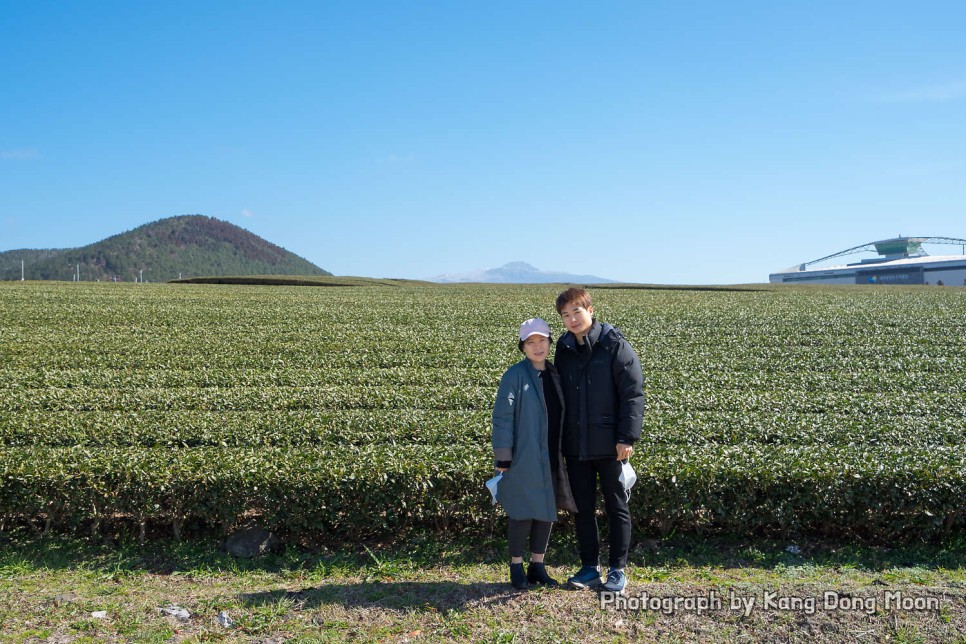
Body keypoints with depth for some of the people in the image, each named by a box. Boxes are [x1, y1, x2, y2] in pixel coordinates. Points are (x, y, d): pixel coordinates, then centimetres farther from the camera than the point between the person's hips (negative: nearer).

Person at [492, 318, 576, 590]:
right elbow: (502, 417, -11)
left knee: (547, 511, 12)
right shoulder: (515, 375, -10)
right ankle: (517, 569, 17)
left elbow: (562, 415, 13)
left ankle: (537, 566, 25)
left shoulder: (555, 374, 8)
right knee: (523, 513, 2)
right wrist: (502, 458, -14)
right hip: (524, 459, -6)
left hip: (551, 459, 6)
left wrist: (563, 457, 12)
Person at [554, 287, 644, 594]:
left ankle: (617, 570, 19)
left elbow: (633, 393, -10)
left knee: (617, 507, 8)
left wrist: (627, 437, -16)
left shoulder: (615, 346, -8)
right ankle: (590, 568, 24)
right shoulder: (563, 350, 8)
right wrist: (560, 438, 11)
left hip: (609, 445, -5)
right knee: (583, 508, 12)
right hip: (575, 447, 5)